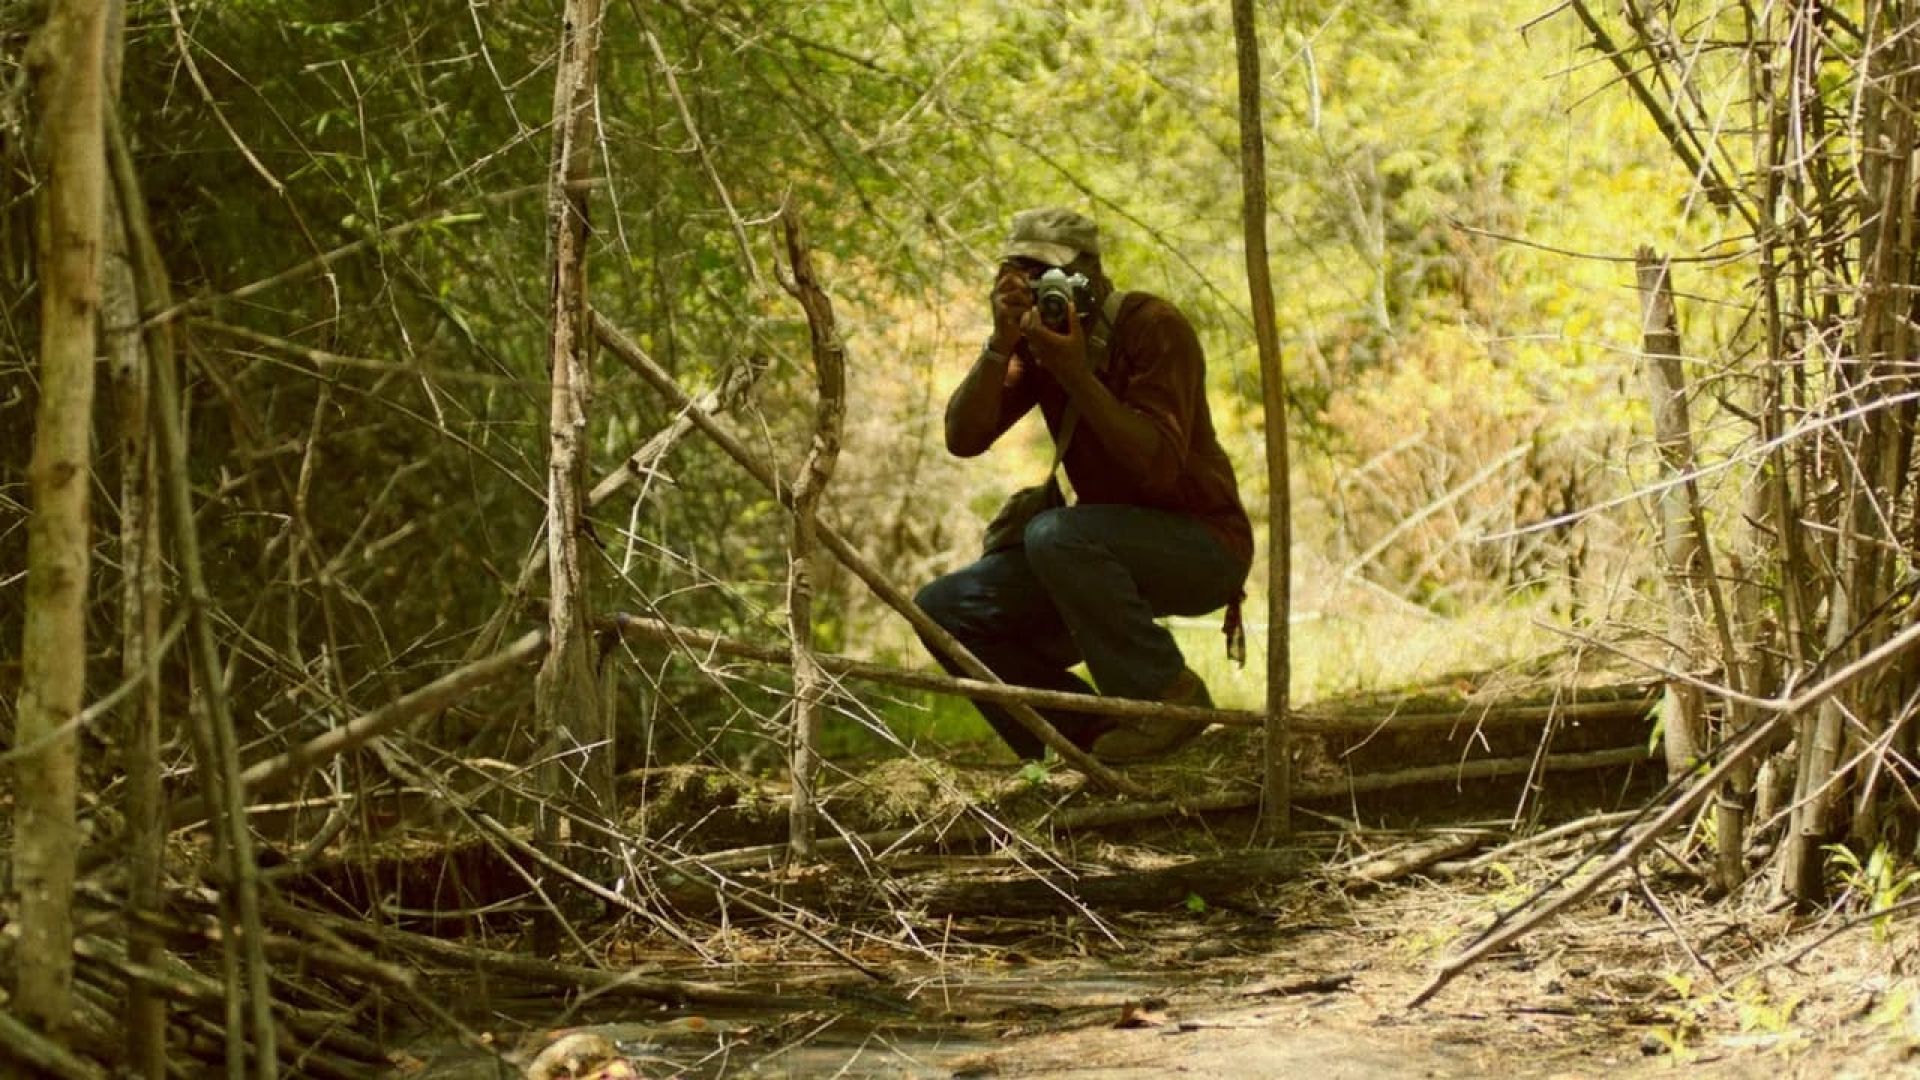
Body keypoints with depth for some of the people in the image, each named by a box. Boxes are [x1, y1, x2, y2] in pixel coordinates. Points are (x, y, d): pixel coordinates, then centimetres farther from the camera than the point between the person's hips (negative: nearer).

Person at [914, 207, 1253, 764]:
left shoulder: (1153, 326, -17)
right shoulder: (1036, 338, 2)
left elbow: (1157, 467, -28)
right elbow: (963, 440, -10)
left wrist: (1076, 373, -32)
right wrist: (1001, 343, -23)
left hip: (1202, 545, -7)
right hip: (1114, 550, 7)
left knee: (1055, 533, -34)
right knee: (943, 609, -6)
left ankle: (1166, 694, -18)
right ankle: (1087, 739, -3)